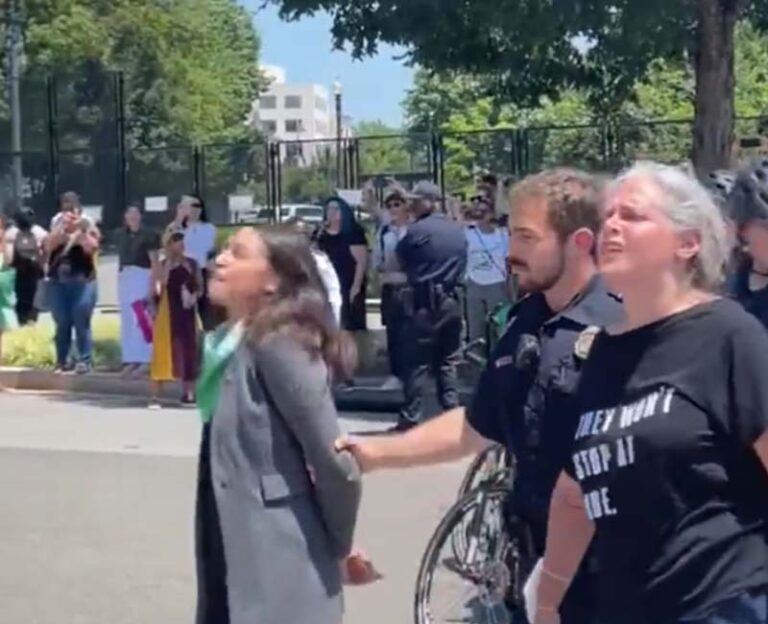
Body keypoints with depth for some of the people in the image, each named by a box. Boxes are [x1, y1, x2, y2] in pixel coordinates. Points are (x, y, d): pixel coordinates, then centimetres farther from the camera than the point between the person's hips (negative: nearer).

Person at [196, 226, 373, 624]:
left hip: (279, 575, -9)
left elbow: (334, 460, -17)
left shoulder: (277, 342, -16)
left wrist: (338, 549, -1)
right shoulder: (232, 343, 12)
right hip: (235, 563, 9)